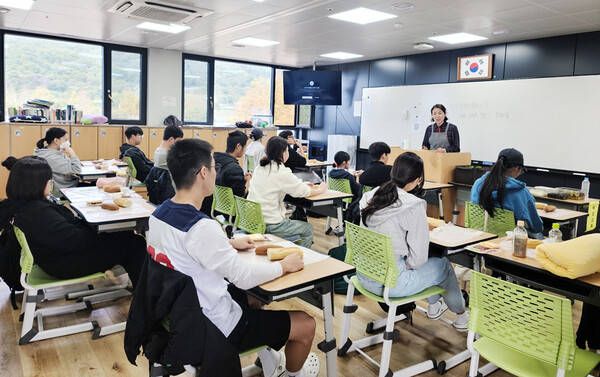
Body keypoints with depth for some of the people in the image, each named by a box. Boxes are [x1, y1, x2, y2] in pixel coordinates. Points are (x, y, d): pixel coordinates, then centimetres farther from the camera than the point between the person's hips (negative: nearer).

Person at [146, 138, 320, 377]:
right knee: (306, 324, 4)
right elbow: (245, 277, -23)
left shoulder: (159, 213, -4)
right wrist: (284, 266, -8)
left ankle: (266, 355, 41)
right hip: (214, 328, -9)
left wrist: (229, 244, 14)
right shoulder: (202, 228, -32)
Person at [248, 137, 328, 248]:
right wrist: (320, 189, 11)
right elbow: (303, 192, -9)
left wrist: (304, 186, 15)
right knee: (308, 229, 10)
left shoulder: (259, 168, 7)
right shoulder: (281, 172, -17)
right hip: (270, 225, -8)